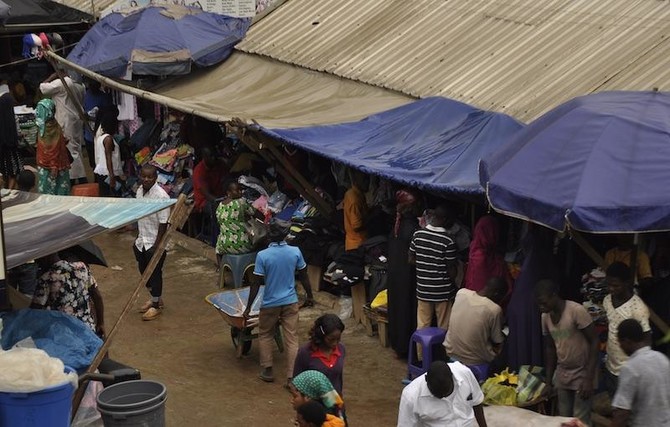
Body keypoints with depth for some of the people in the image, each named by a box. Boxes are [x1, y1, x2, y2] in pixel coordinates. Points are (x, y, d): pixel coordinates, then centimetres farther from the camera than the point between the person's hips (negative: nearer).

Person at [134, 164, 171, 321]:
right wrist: (138, 238, 15)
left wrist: (156, 245, -18)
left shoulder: (161, 196, -21)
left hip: (154, 243, -7)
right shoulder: (140, 191, 3)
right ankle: (155, 298, 36)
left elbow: (163, 223, -18)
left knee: (155, 273, 4)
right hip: (142, 242, 7)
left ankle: (157, 305, 18)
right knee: (144, 272, 17)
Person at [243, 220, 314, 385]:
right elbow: (304, 277, 3)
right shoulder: (295, 252, -8)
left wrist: (248, 308, -5)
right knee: (292, 339, 6)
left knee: (265, 336, 19)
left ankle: (267, 371, 23)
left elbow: (256, 284, -13)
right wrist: (309, 296, 19)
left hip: (270, 304, -2)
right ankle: (291, 377, 3)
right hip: (290, 302, 2)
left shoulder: (262, 255, -16)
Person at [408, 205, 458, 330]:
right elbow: (452, 270, -12)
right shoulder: (448, 242, -18)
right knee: (443, 329, 10)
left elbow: (411, 260, 3)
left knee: (422, 326, 13)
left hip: (423, 289, 4)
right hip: (443, 291, -4)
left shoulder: (418, 235, -7)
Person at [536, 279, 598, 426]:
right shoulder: (545, 317, 1)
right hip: (561, 375, 6)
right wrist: (549, 381, 12)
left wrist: (589, 378, -20)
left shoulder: (577, 311, -20)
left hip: (582, 374, -6)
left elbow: (594, 342, -16)